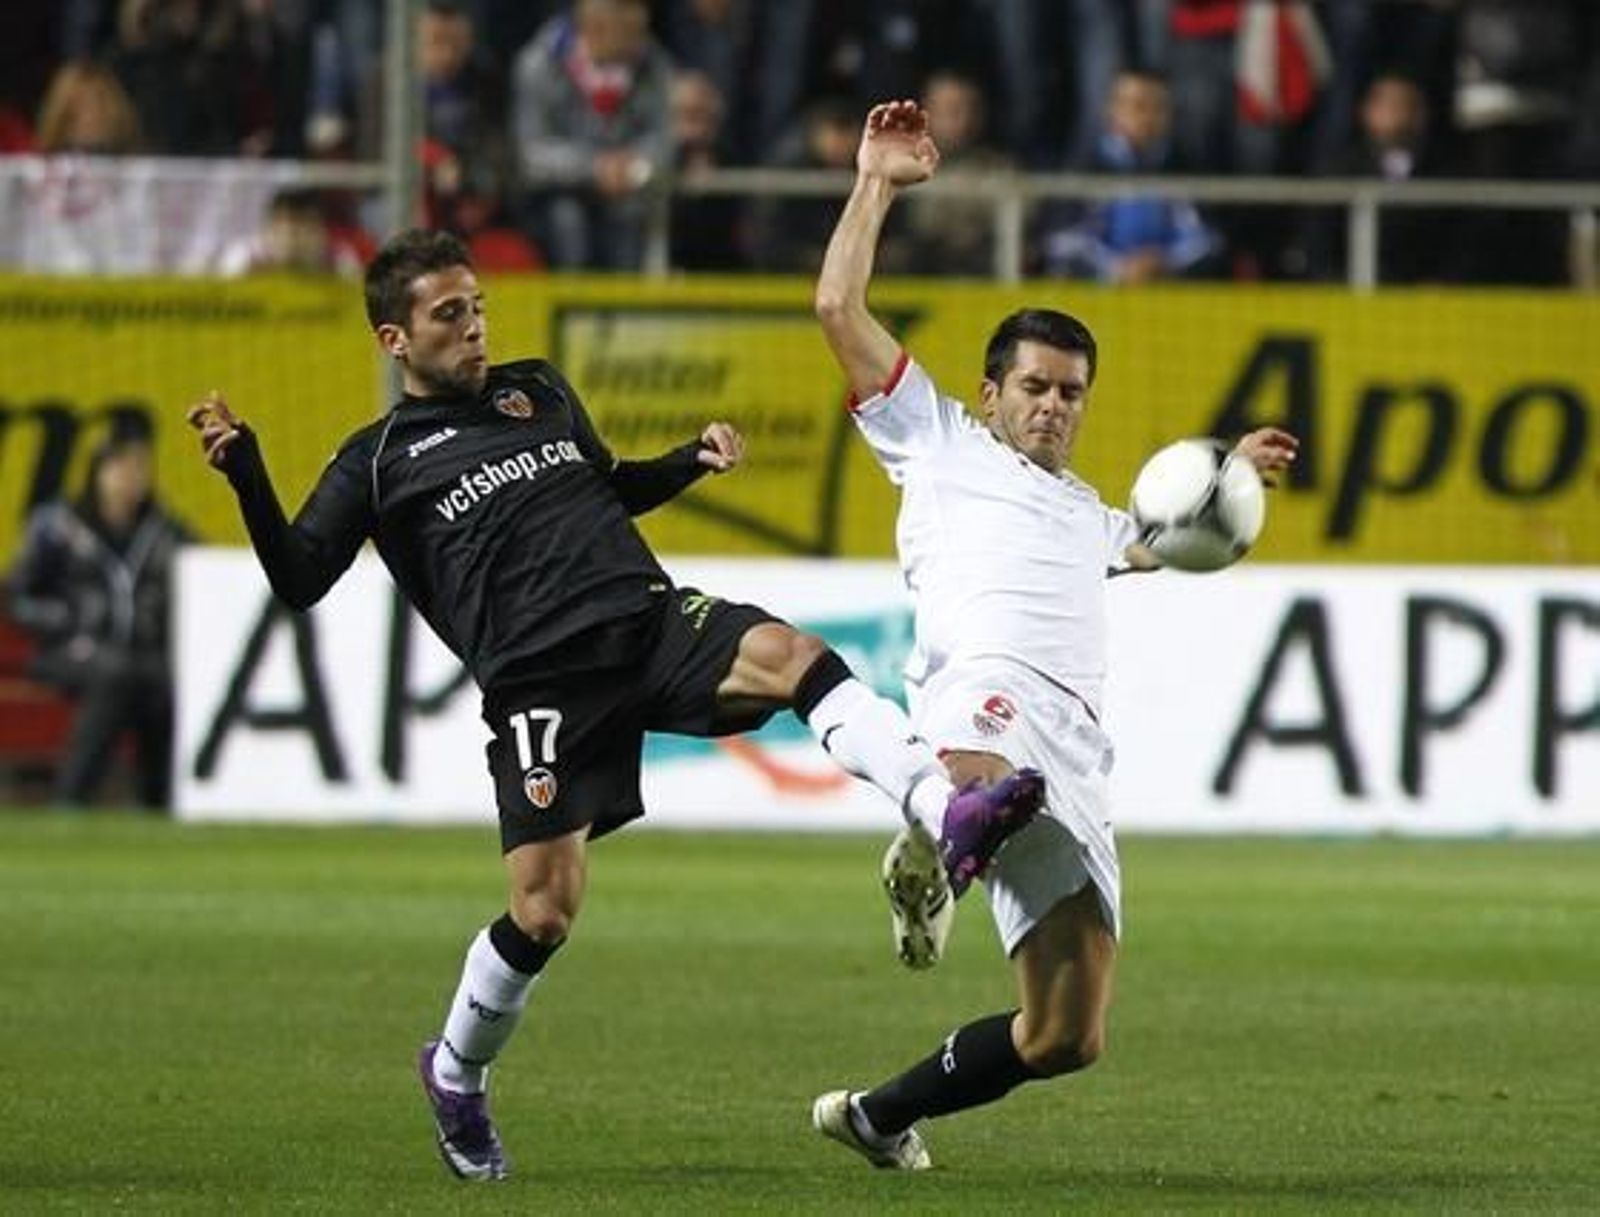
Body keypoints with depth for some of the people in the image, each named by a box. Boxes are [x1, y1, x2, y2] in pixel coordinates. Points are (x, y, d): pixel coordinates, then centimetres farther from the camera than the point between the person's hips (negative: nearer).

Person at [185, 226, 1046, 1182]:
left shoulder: (539, 390, 23)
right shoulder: (379, 463, 10)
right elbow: (299, 580, 2)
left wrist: (693, 460, 18)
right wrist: (247, 477, -12)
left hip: (652, 618, 3)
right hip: (541, 681, -3)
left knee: (790, 655, -29)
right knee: (544, 913, -9)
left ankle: (947, 814, -45)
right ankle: (457, 1074, 19)